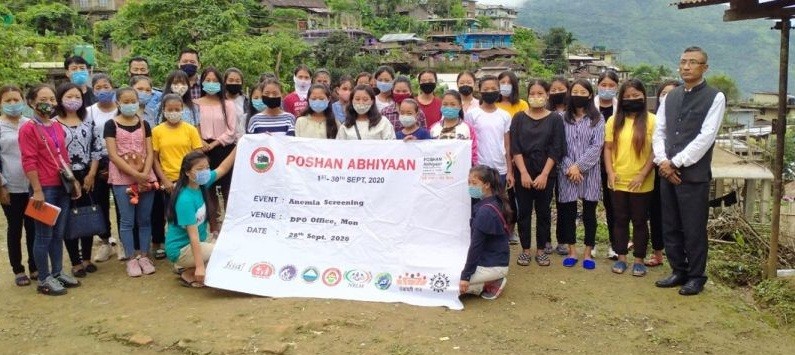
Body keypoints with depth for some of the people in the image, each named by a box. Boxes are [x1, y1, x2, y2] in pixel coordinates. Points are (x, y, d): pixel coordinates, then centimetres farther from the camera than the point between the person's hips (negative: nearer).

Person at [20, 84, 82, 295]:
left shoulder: (57, 127, 13)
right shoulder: (28, 129, -10)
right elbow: (29, 162, -14)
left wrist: (73, 180, 17)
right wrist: (37, 190, -18)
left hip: (62, 187, 7)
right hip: (45, 188, -7)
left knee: (59, 233, 14)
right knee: (44, 235, 1)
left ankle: (58, 272, 25)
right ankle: (44, 280, 10)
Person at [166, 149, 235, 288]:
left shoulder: (201, 185, -5)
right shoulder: (186, 200, -27)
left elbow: (222, 169, 7)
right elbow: (193, 235, -28)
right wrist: (199, 266, -28)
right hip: (181, 249, -9)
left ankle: (186, 267, 12)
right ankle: (188, 275, -2)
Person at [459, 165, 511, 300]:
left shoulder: (485, 211, -24)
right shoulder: (495, 203, 5)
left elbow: (476, 246, -22)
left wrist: (466, 276, -18)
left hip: (493, 266, -10)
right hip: (495, 259, 10)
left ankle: (491, 283, -2)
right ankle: (490, 280, 10)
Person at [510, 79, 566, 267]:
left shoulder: (555, 119, 0)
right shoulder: (519, 118, 2)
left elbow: (556, 150, -5)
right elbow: (515, 148, -3)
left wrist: (544, 174, -12)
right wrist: (523, 173, -12)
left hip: (546, 174, 0)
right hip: (523, 173, 1)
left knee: (543, 211, 7)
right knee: (524, 211, 5)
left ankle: (541, 250, 18)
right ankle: (525, 249, 16)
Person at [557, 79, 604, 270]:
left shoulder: (597, 119, 3)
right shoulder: (563, 118, 6)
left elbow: (597, 146, -7)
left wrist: (578, 166, -15)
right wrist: (569, 167, -12)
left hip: (589, 172, -1)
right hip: (567, 172, 1)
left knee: (589, 213, 5)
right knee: (568, 212, 6)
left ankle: (588, 253, 15)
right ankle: (571, 251, 18)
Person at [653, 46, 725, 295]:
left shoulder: (715, 97, -4)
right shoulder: (670, 97, 12)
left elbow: (706, 137, -12)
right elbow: (659, 132, 10)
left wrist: (675, 163, -14)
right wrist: (663, 162, -6)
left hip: (694, 175, -5)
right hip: (668, 173, 5)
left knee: (694, 230, 3)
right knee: (670, 228, 12)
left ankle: (696, 277, 19)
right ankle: (679, 272, 27)